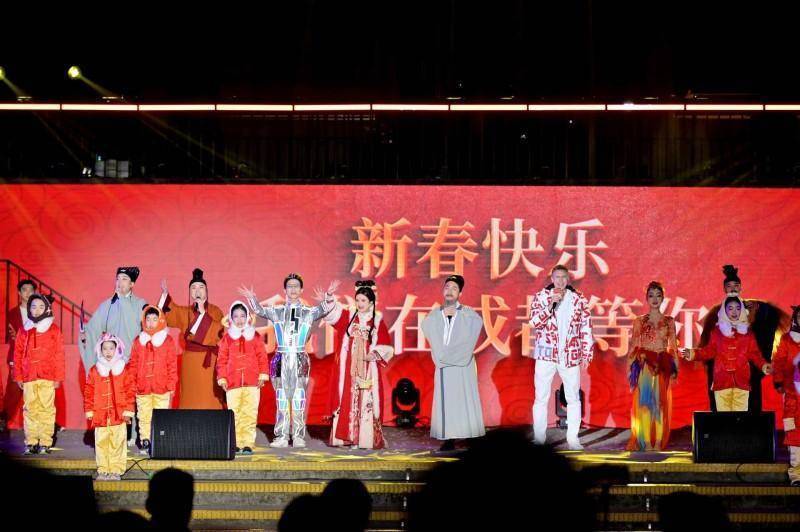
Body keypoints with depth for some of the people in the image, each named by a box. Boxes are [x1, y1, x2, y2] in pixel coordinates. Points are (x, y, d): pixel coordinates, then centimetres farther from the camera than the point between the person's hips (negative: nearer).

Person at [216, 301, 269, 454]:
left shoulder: (255, 336, 9)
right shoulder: (227, 338, 10)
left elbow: (262, 357, 8)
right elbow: (222, 360, 9)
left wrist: (263, 375, 0)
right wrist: (222, 378, 2)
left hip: (252, 383, -1)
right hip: (233, 383, 1)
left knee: (250, 413, -4)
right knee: (234, 414, 0)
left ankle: (248, 444, -2)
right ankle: (236, 443, 5)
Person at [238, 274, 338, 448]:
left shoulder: (308, 312, 6)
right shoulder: (277, 311, 10)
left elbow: (324, 309, -9)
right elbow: (260, 310, -3)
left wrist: (328, 297, -28)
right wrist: (252, 298, -21)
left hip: (300, 360, -1)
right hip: (281, 359, 1)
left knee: (299, 399, -2)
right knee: (281, 399, 2)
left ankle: (298, 437, 3)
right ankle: (281, 436, 5)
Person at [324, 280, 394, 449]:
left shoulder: (378, 321, 4)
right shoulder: (348, 316, 9)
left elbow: (385, 346, 2)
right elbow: (331, 312, -3)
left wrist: (375, 353, -15)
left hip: (368, 370, -2)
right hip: (348, 370, 2)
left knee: (366, 402, -5)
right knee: (346, 401, 1)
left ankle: (366, 438, -3)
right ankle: (345, 437, 4)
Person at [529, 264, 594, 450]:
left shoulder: (579, 300, 4)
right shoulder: (541, 297, 2)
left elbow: (586, 328, 6)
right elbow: (534, 323, -9)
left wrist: (586, 355, 2)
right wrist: (551, 305, -18)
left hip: (570, 356, 1)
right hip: (546, 355, -1)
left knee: (573, 398, 3)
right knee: (541, 398, 1)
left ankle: (573, 439, 10)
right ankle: (539, 439, 8)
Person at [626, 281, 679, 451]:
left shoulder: (669, 321, 10)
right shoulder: (639, 321, 8)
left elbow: (673, 346, 9)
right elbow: (633, 347, 7)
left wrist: (673, 368, 2)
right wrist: (633, 368, 0)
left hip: (662, 367, 1)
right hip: (644, 367, -1)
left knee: (661, 403, -1)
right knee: (644, 402, -8)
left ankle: (658, 442, 2)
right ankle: (645, 441, -8)